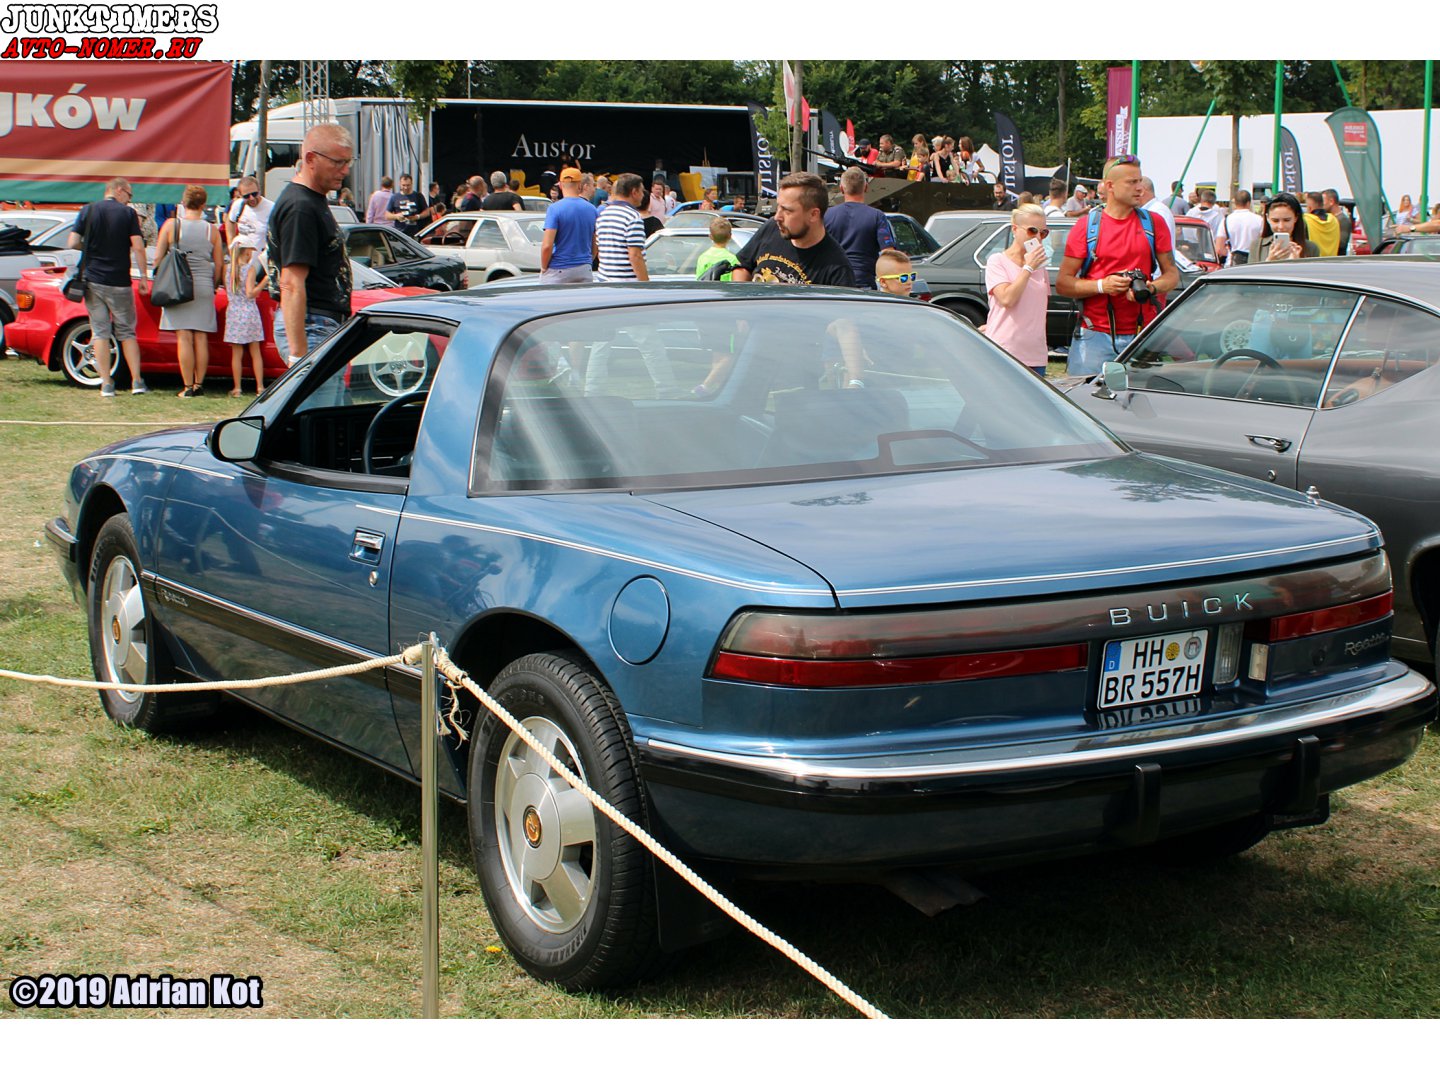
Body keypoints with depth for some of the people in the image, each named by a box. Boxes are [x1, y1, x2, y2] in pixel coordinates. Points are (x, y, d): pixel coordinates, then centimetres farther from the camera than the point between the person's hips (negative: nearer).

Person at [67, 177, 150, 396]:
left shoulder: (88, 210, 3)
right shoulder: (128, 213, -2)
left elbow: (72, 243, -2)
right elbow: (138, 248, -9)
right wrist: (144, 276, -1)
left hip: (93, 280, 1)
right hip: (119, 283, -1)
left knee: (100, 332, 5)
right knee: (127, 332, 9)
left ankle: (106, 384, 1)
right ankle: (136, 381, 5)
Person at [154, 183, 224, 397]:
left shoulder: (171, 225, -3)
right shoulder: (212, 230, 2)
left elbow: (157, 258, -2)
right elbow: (219, 265, 5)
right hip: (204, 287, 2)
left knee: (183, 337, -3)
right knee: (201, 338, 7)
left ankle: (188, 387, -4)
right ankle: (199, 384, 8)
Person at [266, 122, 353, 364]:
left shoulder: (314, 200, 17)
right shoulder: (300, 208, -15)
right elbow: (292, 285, -21)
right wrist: (298, 354, -25)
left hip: (326, 325, 10)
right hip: (311, 328, -10)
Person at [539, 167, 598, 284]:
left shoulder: (554, 208, -9)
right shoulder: (592, 209, 6)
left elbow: (547, 245, -15)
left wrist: (543, 268, 0)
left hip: (558, 271, -4)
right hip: (585, 271, 5)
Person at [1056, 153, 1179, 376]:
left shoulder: (1154, 223, 9)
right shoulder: (1086, 226, 2)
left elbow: (1172, 274, 13)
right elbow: (1062, 284, 0)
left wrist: (1151, 288, -9)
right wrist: (1102, 285, -15)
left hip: (1141, 336, 2)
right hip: (1095, 336, -2)